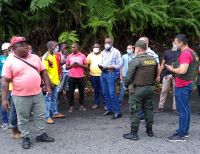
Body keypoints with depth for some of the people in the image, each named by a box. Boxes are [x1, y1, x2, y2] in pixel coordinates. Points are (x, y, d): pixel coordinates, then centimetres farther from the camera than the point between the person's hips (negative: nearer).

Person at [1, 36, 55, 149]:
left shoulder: (35, 57, 5)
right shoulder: (10, 62, -8)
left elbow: (43, 72, 10)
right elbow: (5, 82, -10)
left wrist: (48, 86, 4)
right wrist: (4, 99, -14)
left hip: (38, 94, 4)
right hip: (20, 97, -4)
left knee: (40, 115, 13)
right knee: (23, 119, 9)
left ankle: (41, 134, 29)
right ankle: (25, 138, 25)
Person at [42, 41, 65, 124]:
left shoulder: (54, 56, 12)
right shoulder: (46, 57, -15)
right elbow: (45, 71, -19)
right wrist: (49, 82, -21)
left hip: (55, 81, 8)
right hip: (50, 82, -8)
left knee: (54, 98, 18)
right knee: (48, 99, -3)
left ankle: (55, 113, 30)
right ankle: (47, 117, 1)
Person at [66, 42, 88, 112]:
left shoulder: (82, 56, 3)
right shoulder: (69, 56, 6)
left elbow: (86, 66, 3)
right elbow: (66, 67, 8)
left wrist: (80, 65, -13)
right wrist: (72, 65, -10)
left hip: (80, 77, 0)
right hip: (71, 77, 1)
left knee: (81, 91, 5)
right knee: (71, 92, 2)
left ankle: (81, 105, 17)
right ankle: (71, 106, 9)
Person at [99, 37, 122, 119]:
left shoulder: (116, 52, -5)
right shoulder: (103, 52, 16)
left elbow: (119, 65, -10)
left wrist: (108, 67, -17)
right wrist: (100, 65, -2)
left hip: (111, 74, -7)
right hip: (103, 74, 7)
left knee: (112, 94, -10)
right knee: (105, 93, 9)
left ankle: (117, 112, -4)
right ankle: (109, 109, 21)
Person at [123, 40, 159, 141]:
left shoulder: (135, 61, -17)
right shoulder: (153, 60, 3)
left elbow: (128, 76, -15)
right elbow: (156, 75, 12)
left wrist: (126, 85, 2)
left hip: (137, 89, -6)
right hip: (150, 88, 6)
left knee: (135, 111, 2)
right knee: (148, 109, 17)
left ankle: (134, 133, 7)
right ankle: (149, 130, 26)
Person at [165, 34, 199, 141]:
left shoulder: (185, 54, -19)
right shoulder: (191, 52, 14)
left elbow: (182, 70, -28)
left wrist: (171, 69, -12)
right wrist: (175, 68, 13)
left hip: (182, 86, -10)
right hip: (188, 84, 10)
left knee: (182, 110, -6)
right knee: (186, 109, 16)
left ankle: (181, 135, 0)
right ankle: (185, 130, 25)